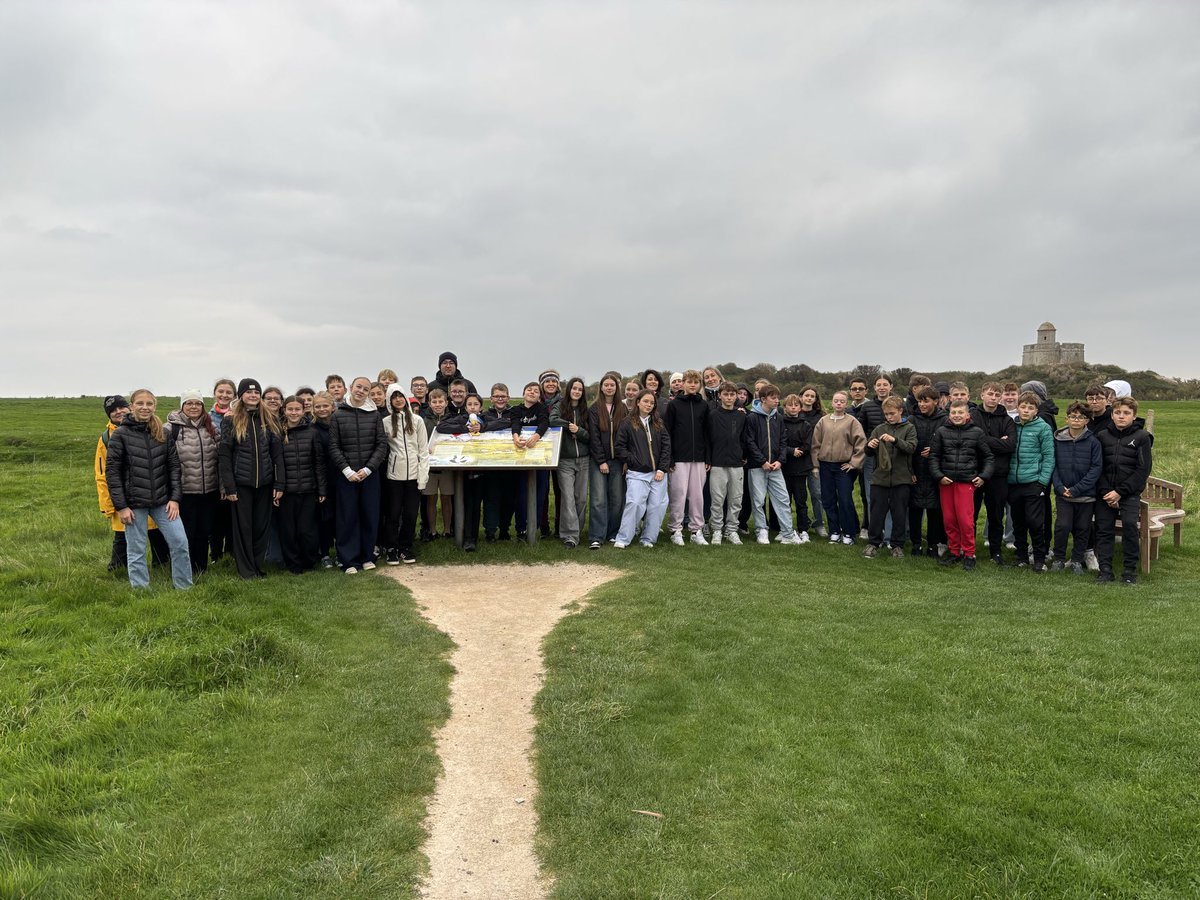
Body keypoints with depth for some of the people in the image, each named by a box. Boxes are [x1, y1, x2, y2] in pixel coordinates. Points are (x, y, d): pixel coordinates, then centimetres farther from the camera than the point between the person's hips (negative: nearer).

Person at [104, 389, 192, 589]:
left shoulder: (163, 433, 5)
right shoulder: (120, 435, -4)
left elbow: (174, 466, 6)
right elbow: (112, 472, -5)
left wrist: (175, 498, -2)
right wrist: (120, 506, -9)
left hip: (162, 501, 3)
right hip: (134, 503, -3)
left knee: (180, 542, -1)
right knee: (136, 551, 5)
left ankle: (184, 588, 14)